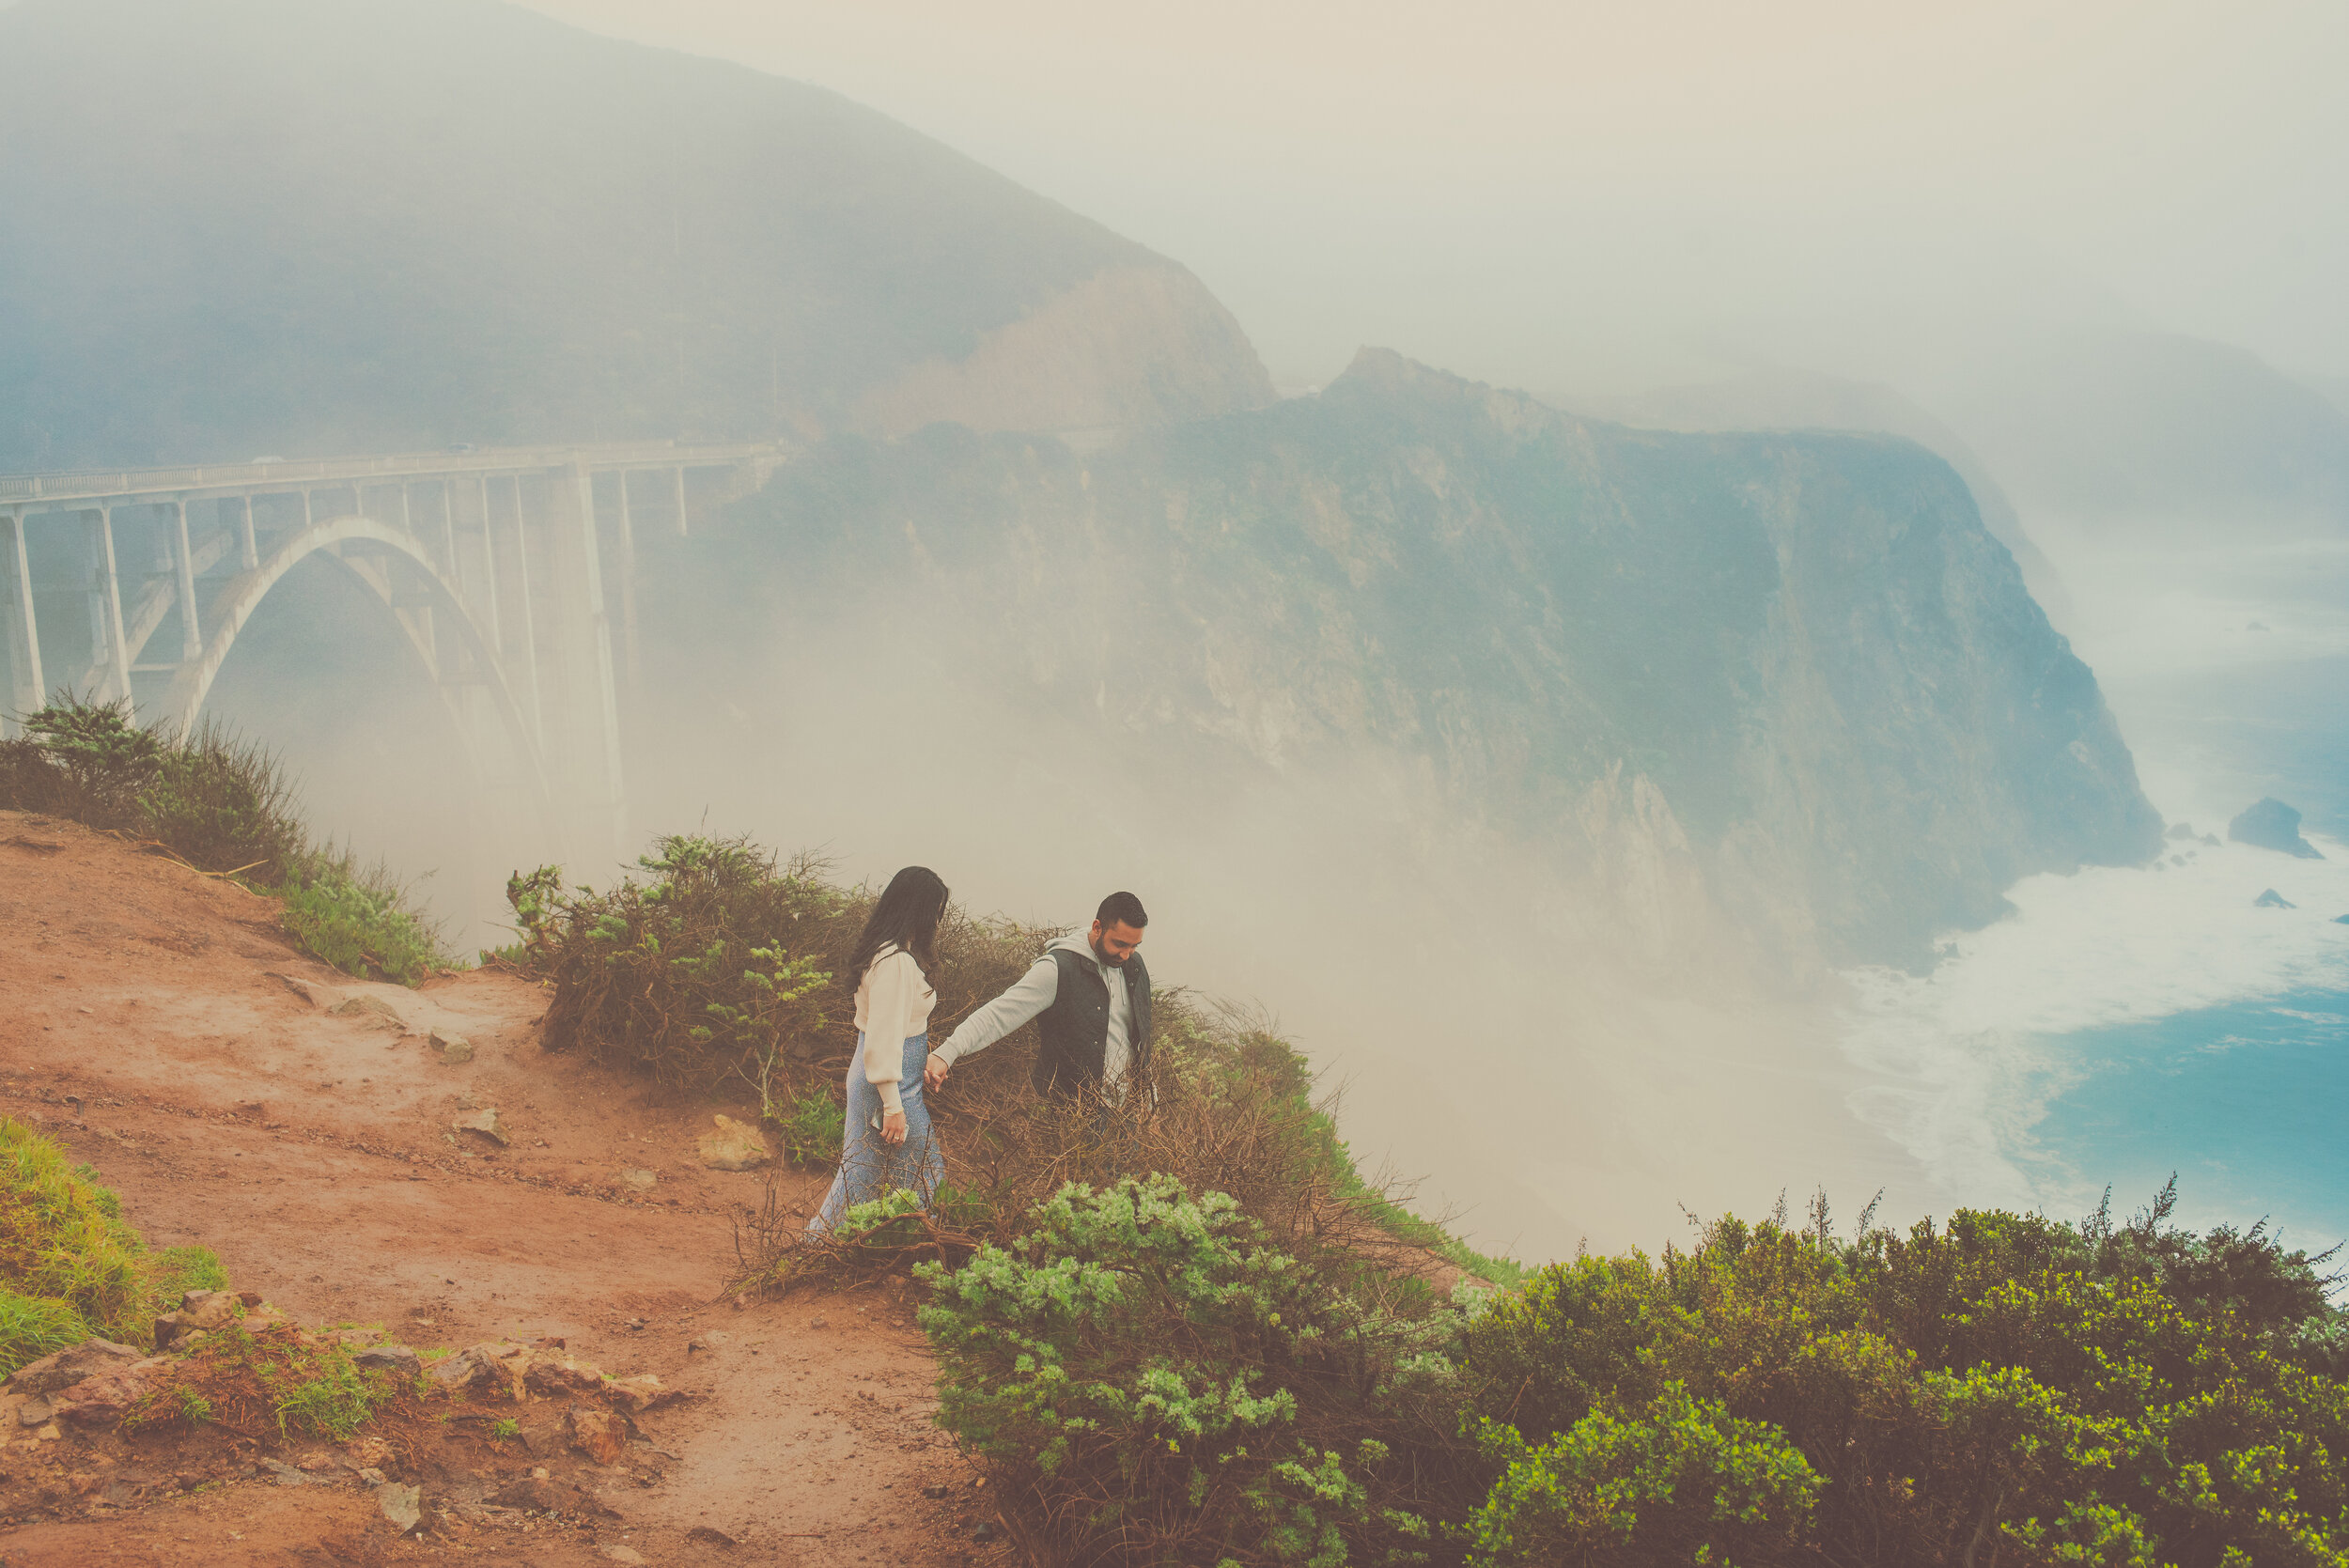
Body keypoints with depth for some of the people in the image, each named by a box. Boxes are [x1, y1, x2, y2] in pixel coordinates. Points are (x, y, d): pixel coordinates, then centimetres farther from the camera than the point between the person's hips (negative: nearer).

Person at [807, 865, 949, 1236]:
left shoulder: (883, 951, 9)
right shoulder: (897, 962, -21)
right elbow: (884, 1038, -23)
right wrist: (893, 1106, -21)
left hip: (865, 1075, 10)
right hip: (891, 1081, -10)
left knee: (861, 1174, 16)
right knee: (927, 1177, 2)